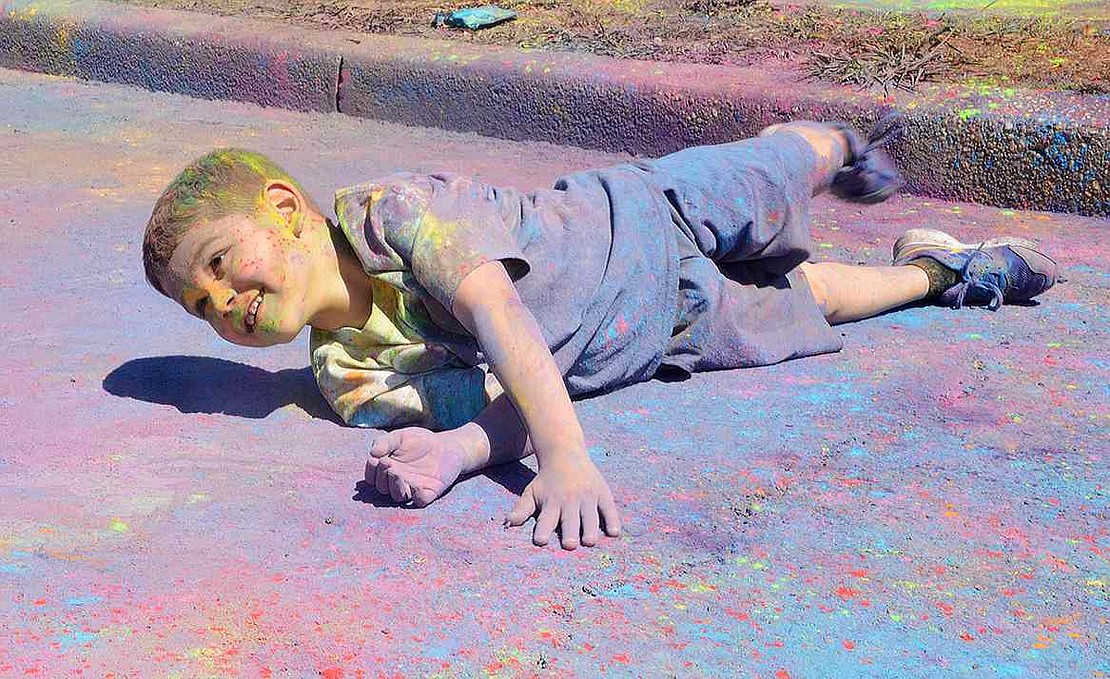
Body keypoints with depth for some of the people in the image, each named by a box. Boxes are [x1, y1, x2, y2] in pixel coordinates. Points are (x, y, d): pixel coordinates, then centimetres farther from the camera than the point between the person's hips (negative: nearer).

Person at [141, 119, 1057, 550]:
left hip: (640, 223, -3)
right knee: (791, 304, 19)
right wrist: (453, 452, -47)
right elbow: (507, 403, -25)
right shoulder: (346, 374, -17)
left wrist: (569, 454, -55)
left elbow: (497, 312, -43)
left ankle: (836, 147, 55)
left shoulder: (389, 210, -32)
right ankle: (933, 269, 49)